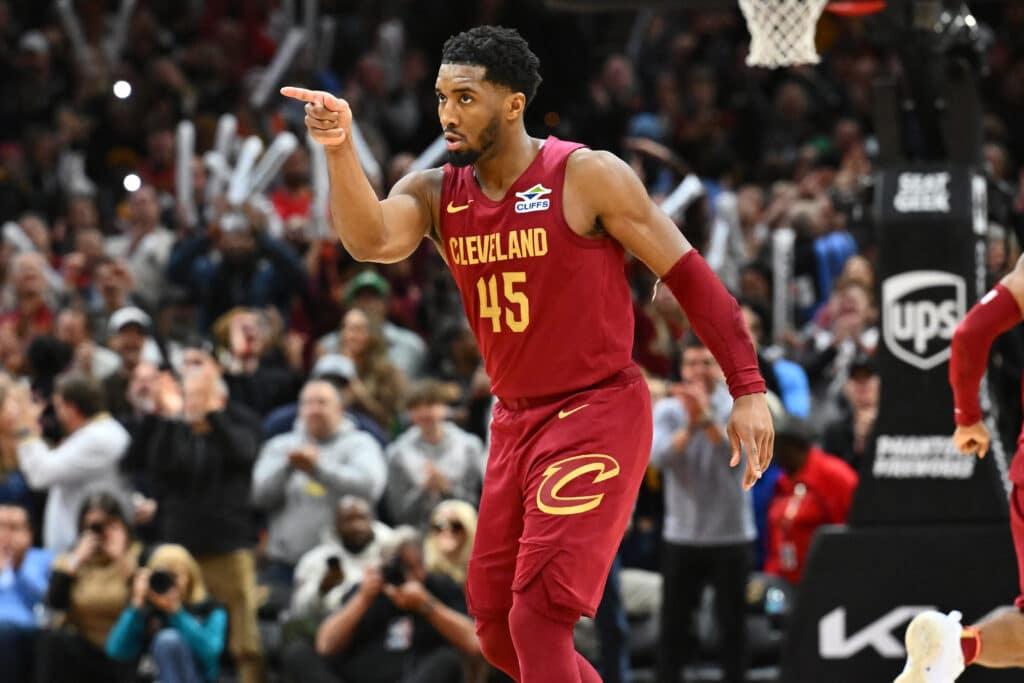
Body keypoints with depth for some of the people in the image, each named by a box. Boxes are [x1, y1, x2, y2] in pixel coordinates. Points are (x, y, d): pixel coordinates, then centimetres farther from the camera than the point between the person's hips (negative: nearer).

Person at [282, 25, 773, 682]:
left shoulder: (589, 177, -12)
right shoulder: (434, 194, 2)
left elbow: (689, 275, -9)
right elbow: (372, 241, -19)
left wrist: (749, 389, -12)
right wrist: (340, 148, -34)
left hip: (599, 412, -7)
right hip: (516, 420, 7)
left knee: (538, 618, -16)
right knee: (496, 625, 10)